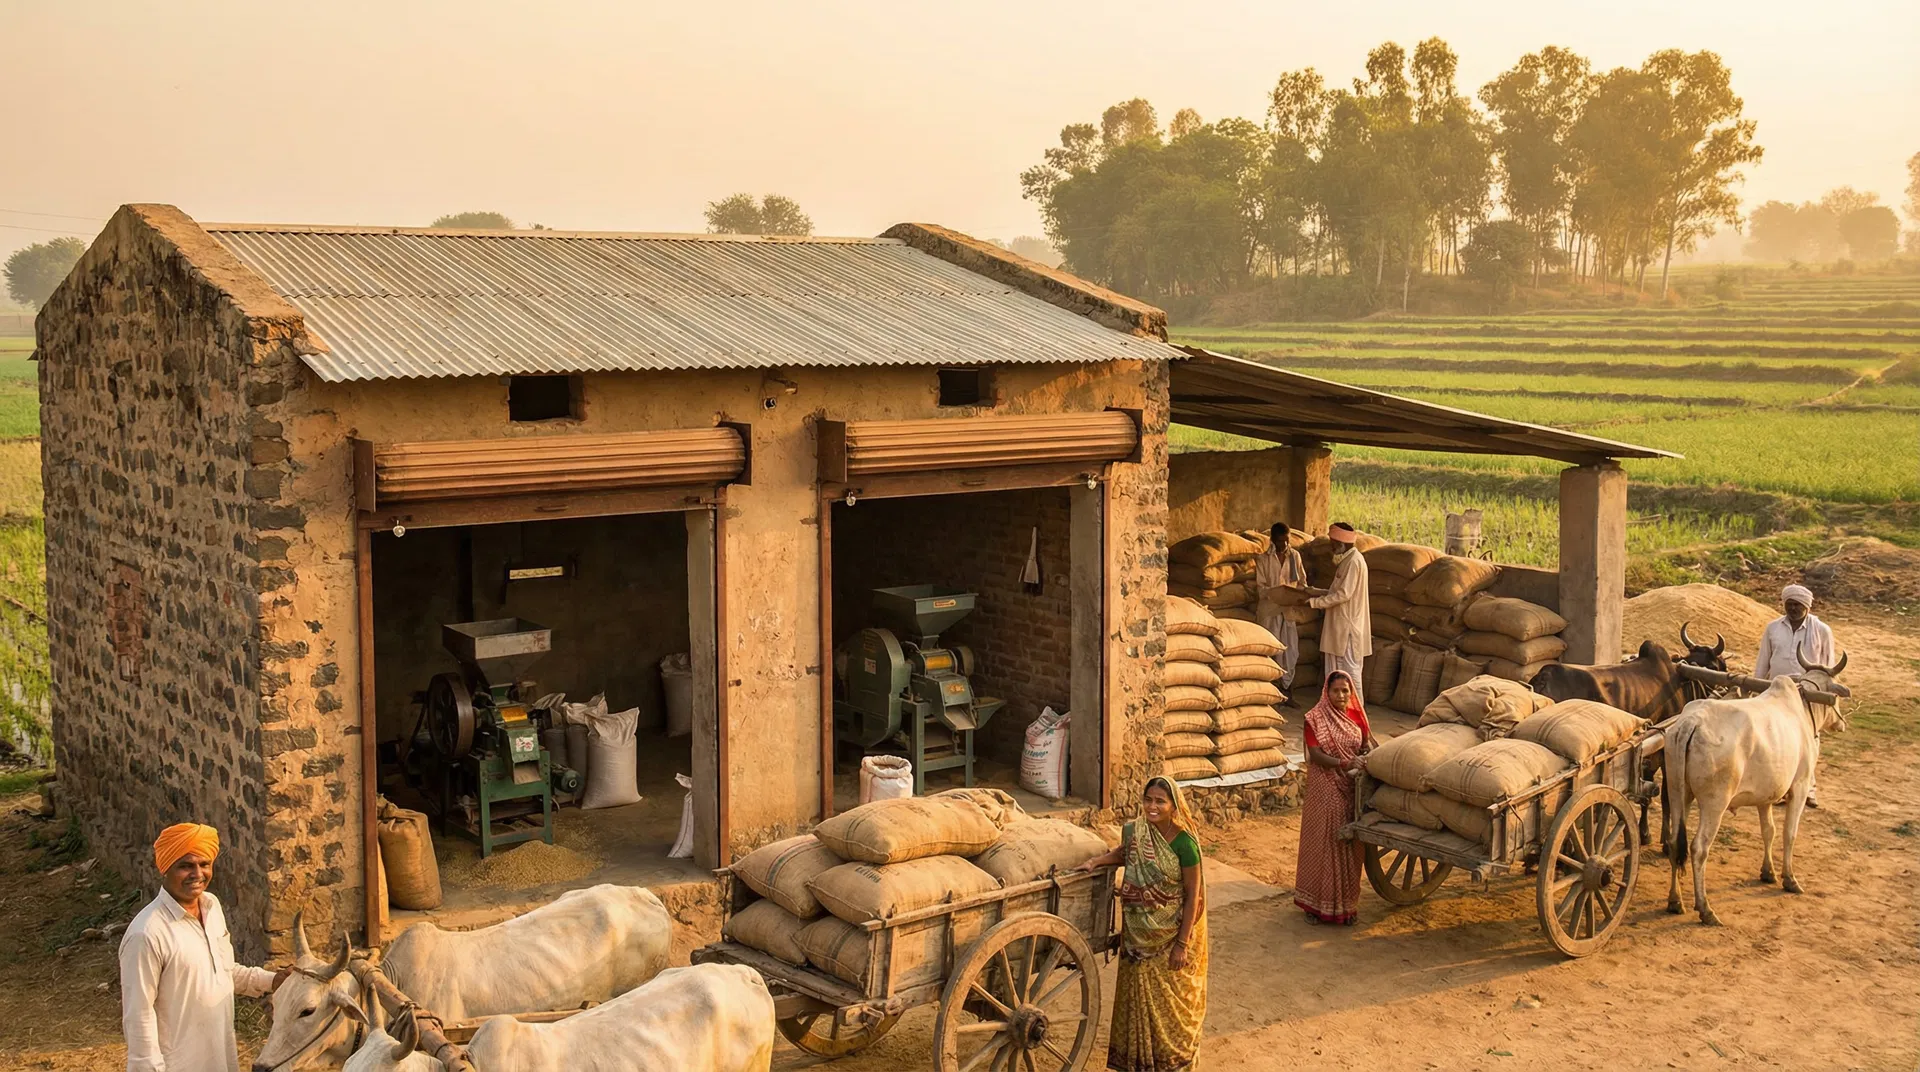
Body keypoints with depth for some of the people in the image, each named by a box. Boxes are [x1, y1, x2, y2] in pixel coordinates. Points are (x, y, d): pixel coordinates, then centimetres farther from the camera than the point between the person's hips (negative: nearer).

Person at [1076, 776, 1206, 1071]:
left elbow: (1193, 894, -16)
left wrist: (1182, 944, -15)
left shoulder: (1183, 842, -21)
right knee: (1138, 992, 17)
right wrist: (1097, 861, -3)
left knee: (1170, 996, 11)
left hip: (1172, 933, -5)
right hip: (1139, 933, 5)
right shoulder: (1133, 831, -8)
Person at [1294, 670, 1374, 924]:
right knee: (1322, 842, 0)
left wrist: (1365, 759, -10)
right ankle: (1317, 903, 12)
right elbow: (1315, 754, -15)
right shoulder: (1315, 719, -9)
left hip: (1352, 789, 4)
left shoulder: (1357, 716, 4)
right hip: (1325, 790, -4)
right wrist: (1343, 764, -28)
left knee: (1349, 844, 9)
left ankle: (1346, 902, 21)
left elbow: (1366, 744, 12)